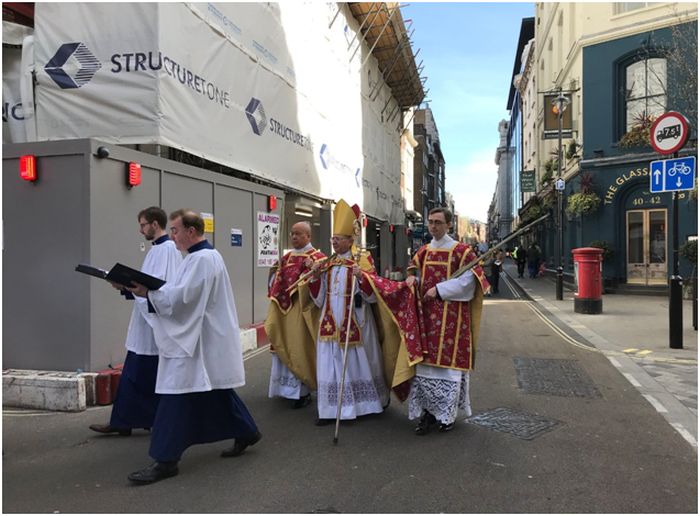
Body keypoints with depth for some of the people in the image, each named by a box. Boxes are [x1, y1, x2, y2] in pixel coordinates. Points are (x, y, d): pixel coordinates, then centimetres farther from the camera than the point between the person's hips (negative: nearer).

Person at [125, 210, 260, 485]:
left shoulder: (203, 258, -18)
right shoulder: (201, 256, 15)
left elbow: (183, 296, -24)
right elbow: (184, 293, 16)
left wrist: (147, 293, -18)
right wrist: (149, 291, 5)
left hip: (198, 341, -11)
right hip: (198, 337, 11)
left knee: (176, 397, -5)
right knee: (215, 392, 19)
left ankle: (166, 460, 3)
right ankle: (246, 432, 32)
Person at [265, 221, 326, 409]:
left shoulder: (317, 257, -6)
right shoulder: (287, 257, 14)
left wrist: (311, 270, -27)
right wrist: (276, 272, 4)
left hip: (302, 310, -7)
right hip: (284, 308, 7)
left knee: (299, 348, -4)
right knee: (284, 347, 12)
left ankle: (303, 391, 7)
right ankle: (287, 387, 26)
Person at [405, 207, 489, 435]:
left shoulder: (461, 251, -4)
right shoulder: (423, 251, 13)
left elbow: (469, 279, -10)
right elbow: (415, 272, 21)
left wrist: (439, 290, -14)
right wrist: (412, 278, -3)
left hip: (451, 315, -5)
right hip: (426, 314, 5)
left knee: (448, 360, -1)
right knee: (426, 360, 4)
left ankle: (447, 414, 12)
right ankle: (429, 411, 12)